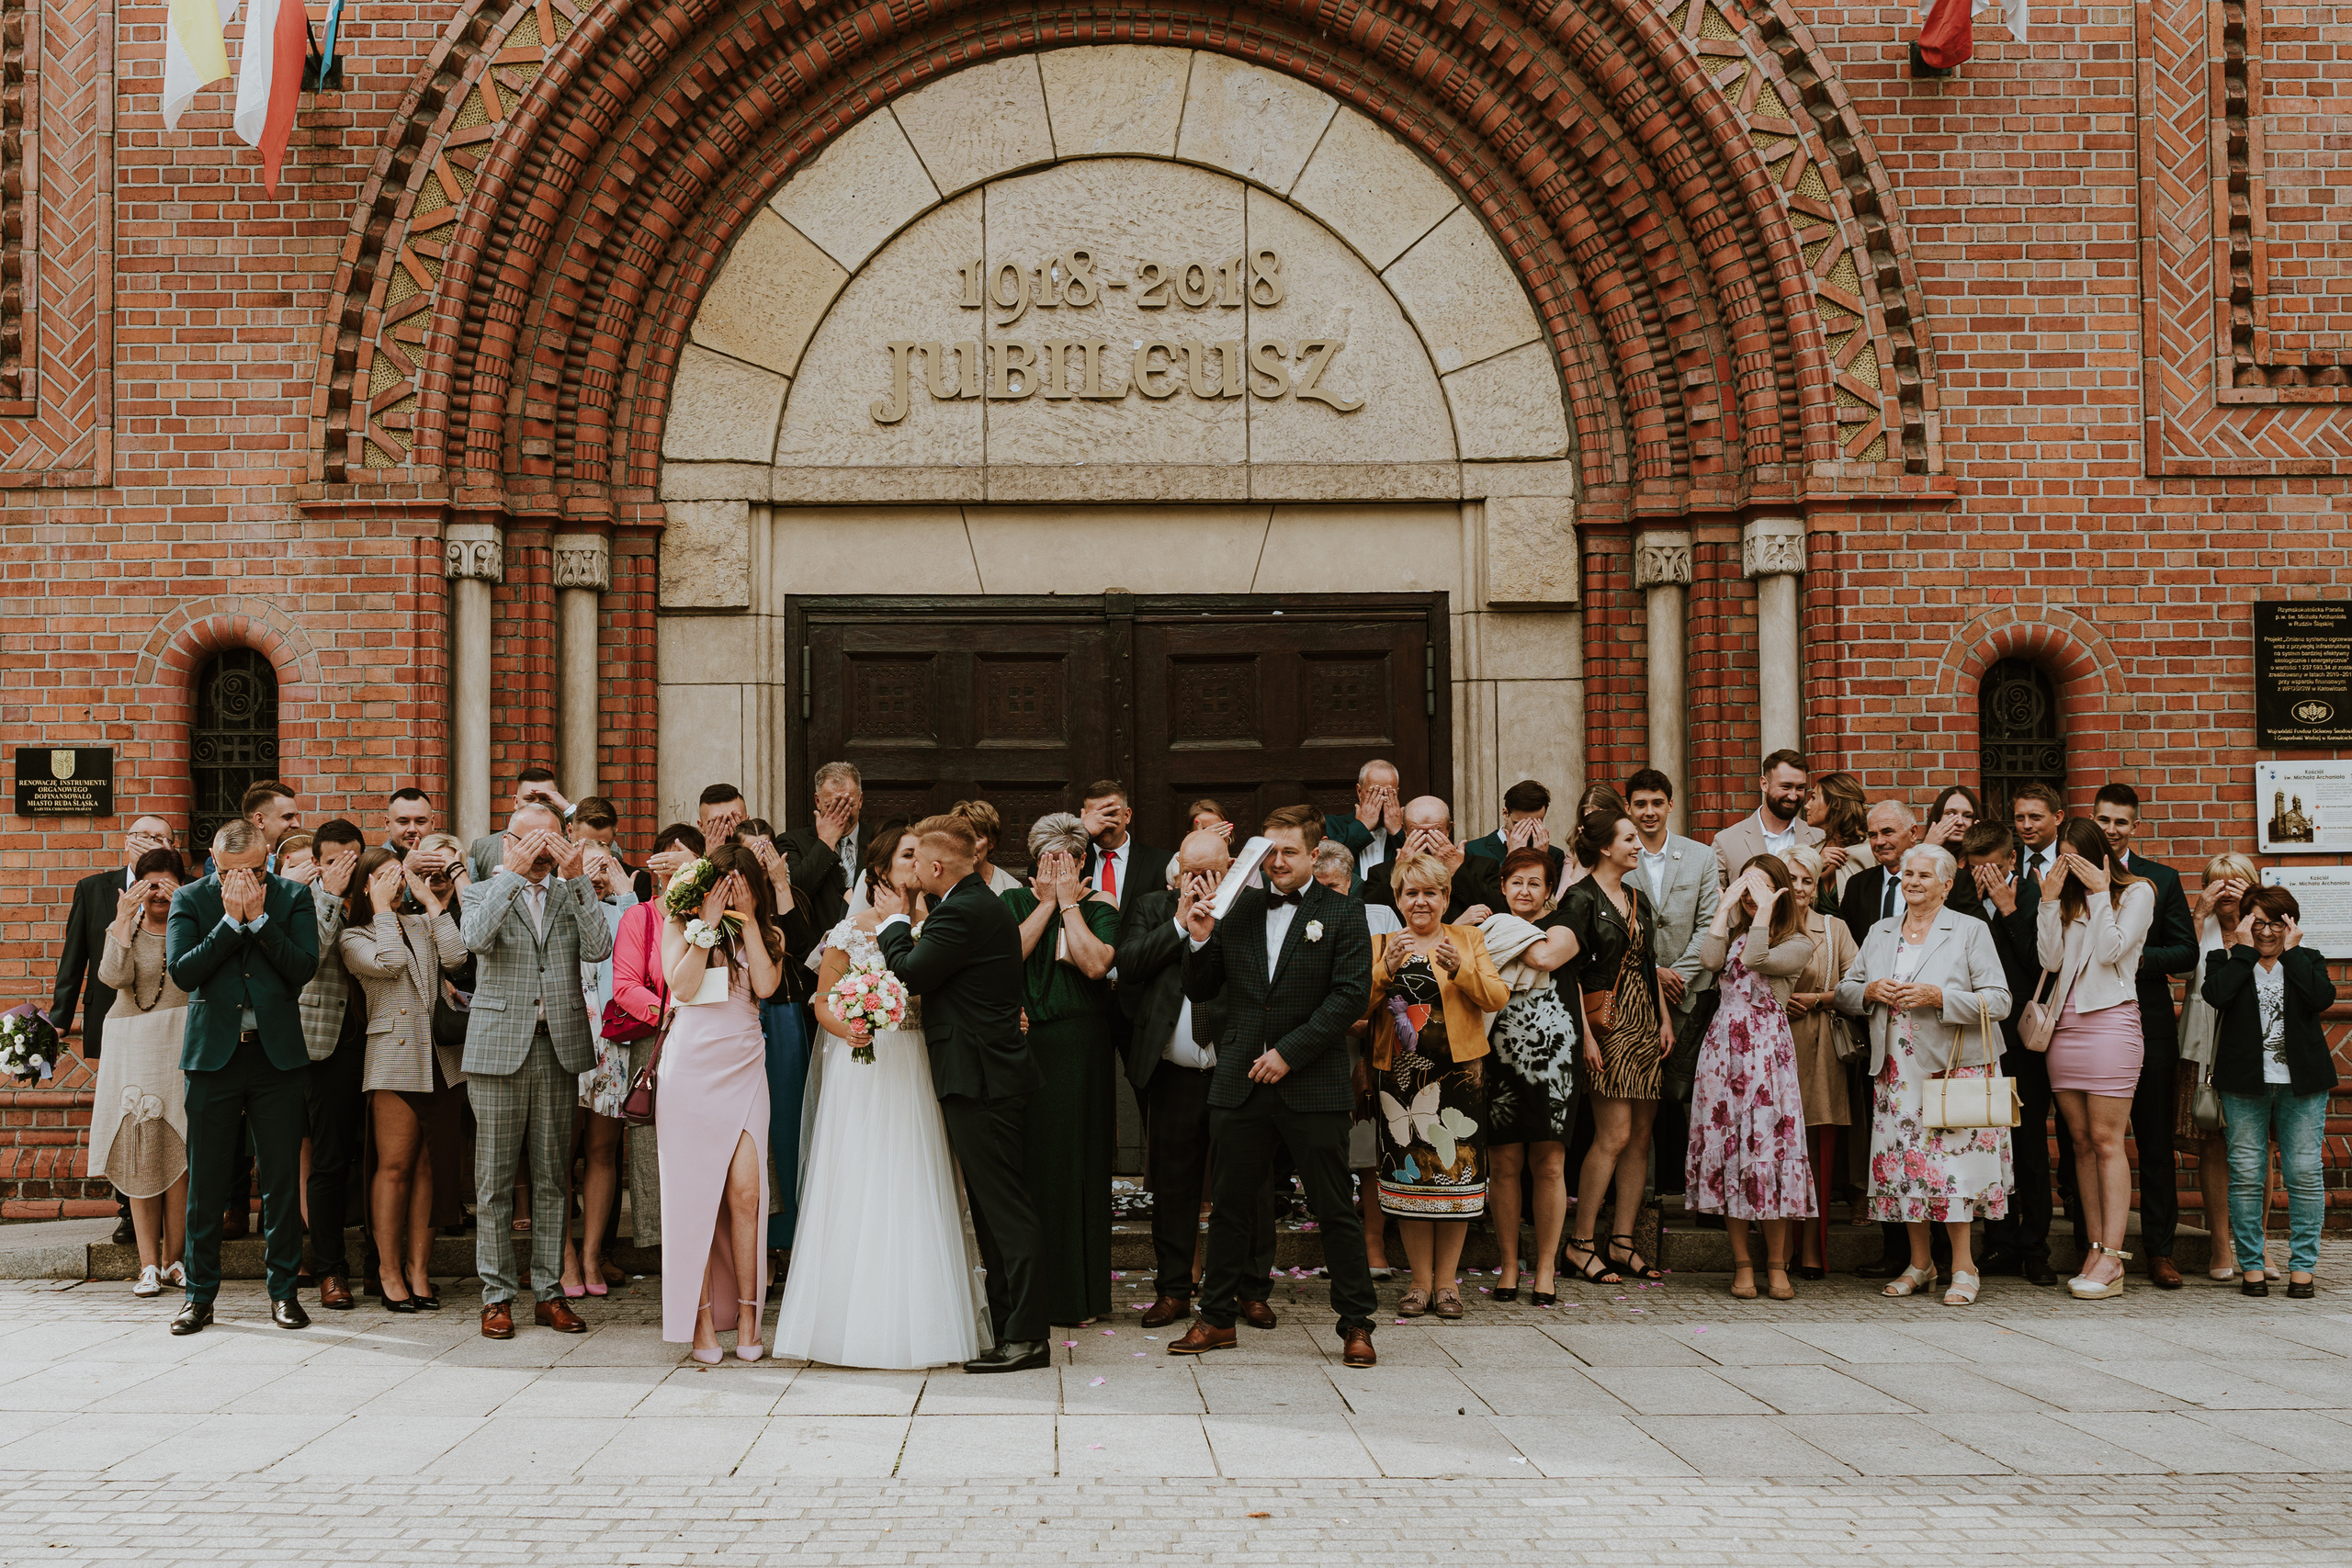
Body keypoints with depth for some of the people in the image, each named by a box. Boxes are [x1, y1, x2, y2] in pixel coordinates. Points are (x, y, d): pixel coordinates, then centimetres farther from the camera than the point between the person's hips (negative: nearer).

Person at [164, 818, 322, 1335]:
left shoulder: (293, 897, 4)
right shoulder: (190, 899, 4)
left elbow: (304, 967, -7)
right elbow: (182, 971, -9)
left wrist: (259, 917, -12)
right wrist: (232, 920, -12)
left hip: (278, 1055, 0)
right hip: (213, 1054, 0)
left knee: (282, 1179, 3)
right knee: (205, 1179, 4)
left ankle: (283, 1290, 13)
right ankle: (200, 1294, 14)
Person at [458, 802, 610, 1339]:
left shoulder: (573, 894, 13)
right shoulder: (483, 893, 7)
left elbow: (599, 948, -5)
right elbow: (475, 938, -15)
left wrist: (576, 877, -10)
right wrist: (514, 872, -16)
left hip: (558, 1047, 2)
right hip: (500, 1047, -2)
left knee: (551, 1176, 6)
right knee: (495, 1178, 0)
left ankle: (550, 1293, 12)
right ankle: (497, 1296, 6)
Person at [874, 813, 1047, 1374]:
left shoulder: (962, 913, -17)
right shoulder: (985, 903, 15)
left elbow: (910, 975, -14)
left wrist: (897, 921, 0)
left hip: (979, 1080, -10)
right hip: (994, 1074, 10)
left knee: (1006, 1211, -7)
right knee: (996, 1208, 14)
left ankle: (1025, 1336, -4)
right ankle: (1009, 1327, 20)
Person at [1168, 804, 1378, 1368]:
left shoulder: (1343, 914, 0)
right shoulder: (1236, 909, 8)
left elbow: (1351, 995, -8)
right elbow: (1200, 992, 12)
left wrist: (1290, 1052, -13)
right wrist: (1199, 940, -7)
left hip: (1312, 1084, -3)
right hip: (1239, 1083, 3)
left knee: (1335, 1210, 2)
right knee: (1229, 1205, 10)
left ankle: (1356, 1324, 12)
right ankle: (1217, 1318, 21)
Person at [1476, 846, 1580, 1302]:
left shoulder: (1560, 927, 6)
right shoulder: (1488, 927, 17)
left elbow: (1546, 957, -15)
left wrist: (1510, 935, -3)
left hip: (1549, 1054, -2)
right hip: (1497, 1054, 2)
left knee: (1548, 1165, -1)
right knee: (1504, 1165, 1)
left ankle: (1546, 1268, 7)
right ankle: (1508, 1265, 11)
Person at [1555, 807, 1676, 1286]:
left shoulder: (1637, 899, 17)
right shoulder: (1581, 899, -6)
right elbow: (1571, 972, -10)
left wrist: (1664, 1018, 11)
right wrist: (1585, 1034, -16)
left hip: (1644, 1023, 8)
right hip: (1606, 1022, -8)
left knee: (1641, 1136, 4)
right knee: (1614, 1135, -12)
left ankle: (1623, 1242, 9)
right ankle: (1581, 1242, -3)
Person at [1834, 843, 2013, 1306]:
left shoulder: (1970, 932, 2)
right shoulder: (1879, 934, 16)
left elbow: (1999, 1001, -6)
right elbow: (1844, 992, 18)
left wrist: (1939, 998, -16)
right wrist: (1870, 991, -4)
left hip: (1952, 1067, -4)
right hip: (1896, 1071, 4)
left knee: (1952, 1160, -9)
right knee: (1903, 1162, 3)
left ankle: (1963, 1266, -2)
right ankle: (1920, 1263, 14)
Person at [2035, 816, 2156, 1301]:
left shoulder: (2136, 892, 2)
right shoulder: (2067, 896, 16)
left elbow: (2110, 949, -11)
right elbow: (2050, 959, 5)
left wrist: (2100, 893, -8)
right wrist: (2050, 900, 0)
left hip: (2110, 1020, -5)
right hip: (2064, 1022, 6)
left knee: (2106, 1140, -8)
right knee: (2081, 1141, 5)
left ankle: (2111, 1258, -9)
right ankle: (2095, 1249, 8)